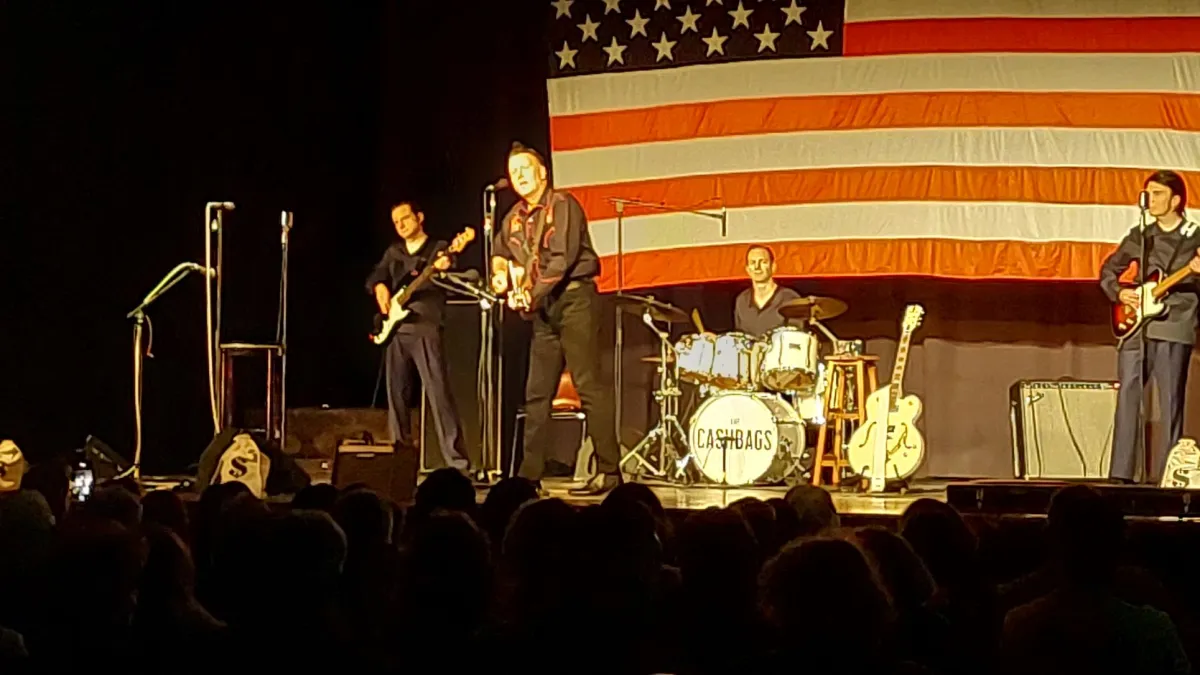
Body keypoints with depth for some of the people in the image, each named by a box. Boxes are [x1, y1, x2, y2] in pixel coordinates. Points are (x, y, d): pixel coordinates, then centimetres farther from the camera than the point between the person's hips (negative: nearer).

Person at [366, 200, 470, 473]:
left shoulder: (438, 249, 5)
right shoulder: (393, 252, 20)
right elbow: (375, 277, 11)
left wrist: (444, 269, -31)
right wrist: (380, 287, -13)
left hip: (426, 329, -6)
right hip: (396, 329, 6)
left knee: (439, 394, -13)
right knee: (396, 396, 7)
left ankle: (458, 463, -18)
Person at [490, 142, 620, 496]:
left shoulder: (563, 205, -8)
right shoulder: (514, 218, 15)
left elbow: (563, 258, -16)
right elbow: (499, 251, 18)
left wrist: (533, 294, -18)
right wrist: (500, 272, -5)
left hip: (574, 298, -8)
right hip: (543, 308, 8)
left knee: (589, 384, -12)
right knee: (537, 393, 8)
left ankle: (608, 471, -13)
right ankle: (530, 474, 12)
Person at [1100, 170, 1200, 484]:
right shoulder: (1139, 237, 14)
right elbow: (1108, 269, 23)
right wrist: (1119, 293, 5)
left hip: (1174, 330, -4)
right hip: (1135, 328, 4)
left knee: (1170, 404, -3)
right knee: (1127, 397, -1)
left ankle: (1163, 476, -1)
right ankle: (1121, 474, 1)